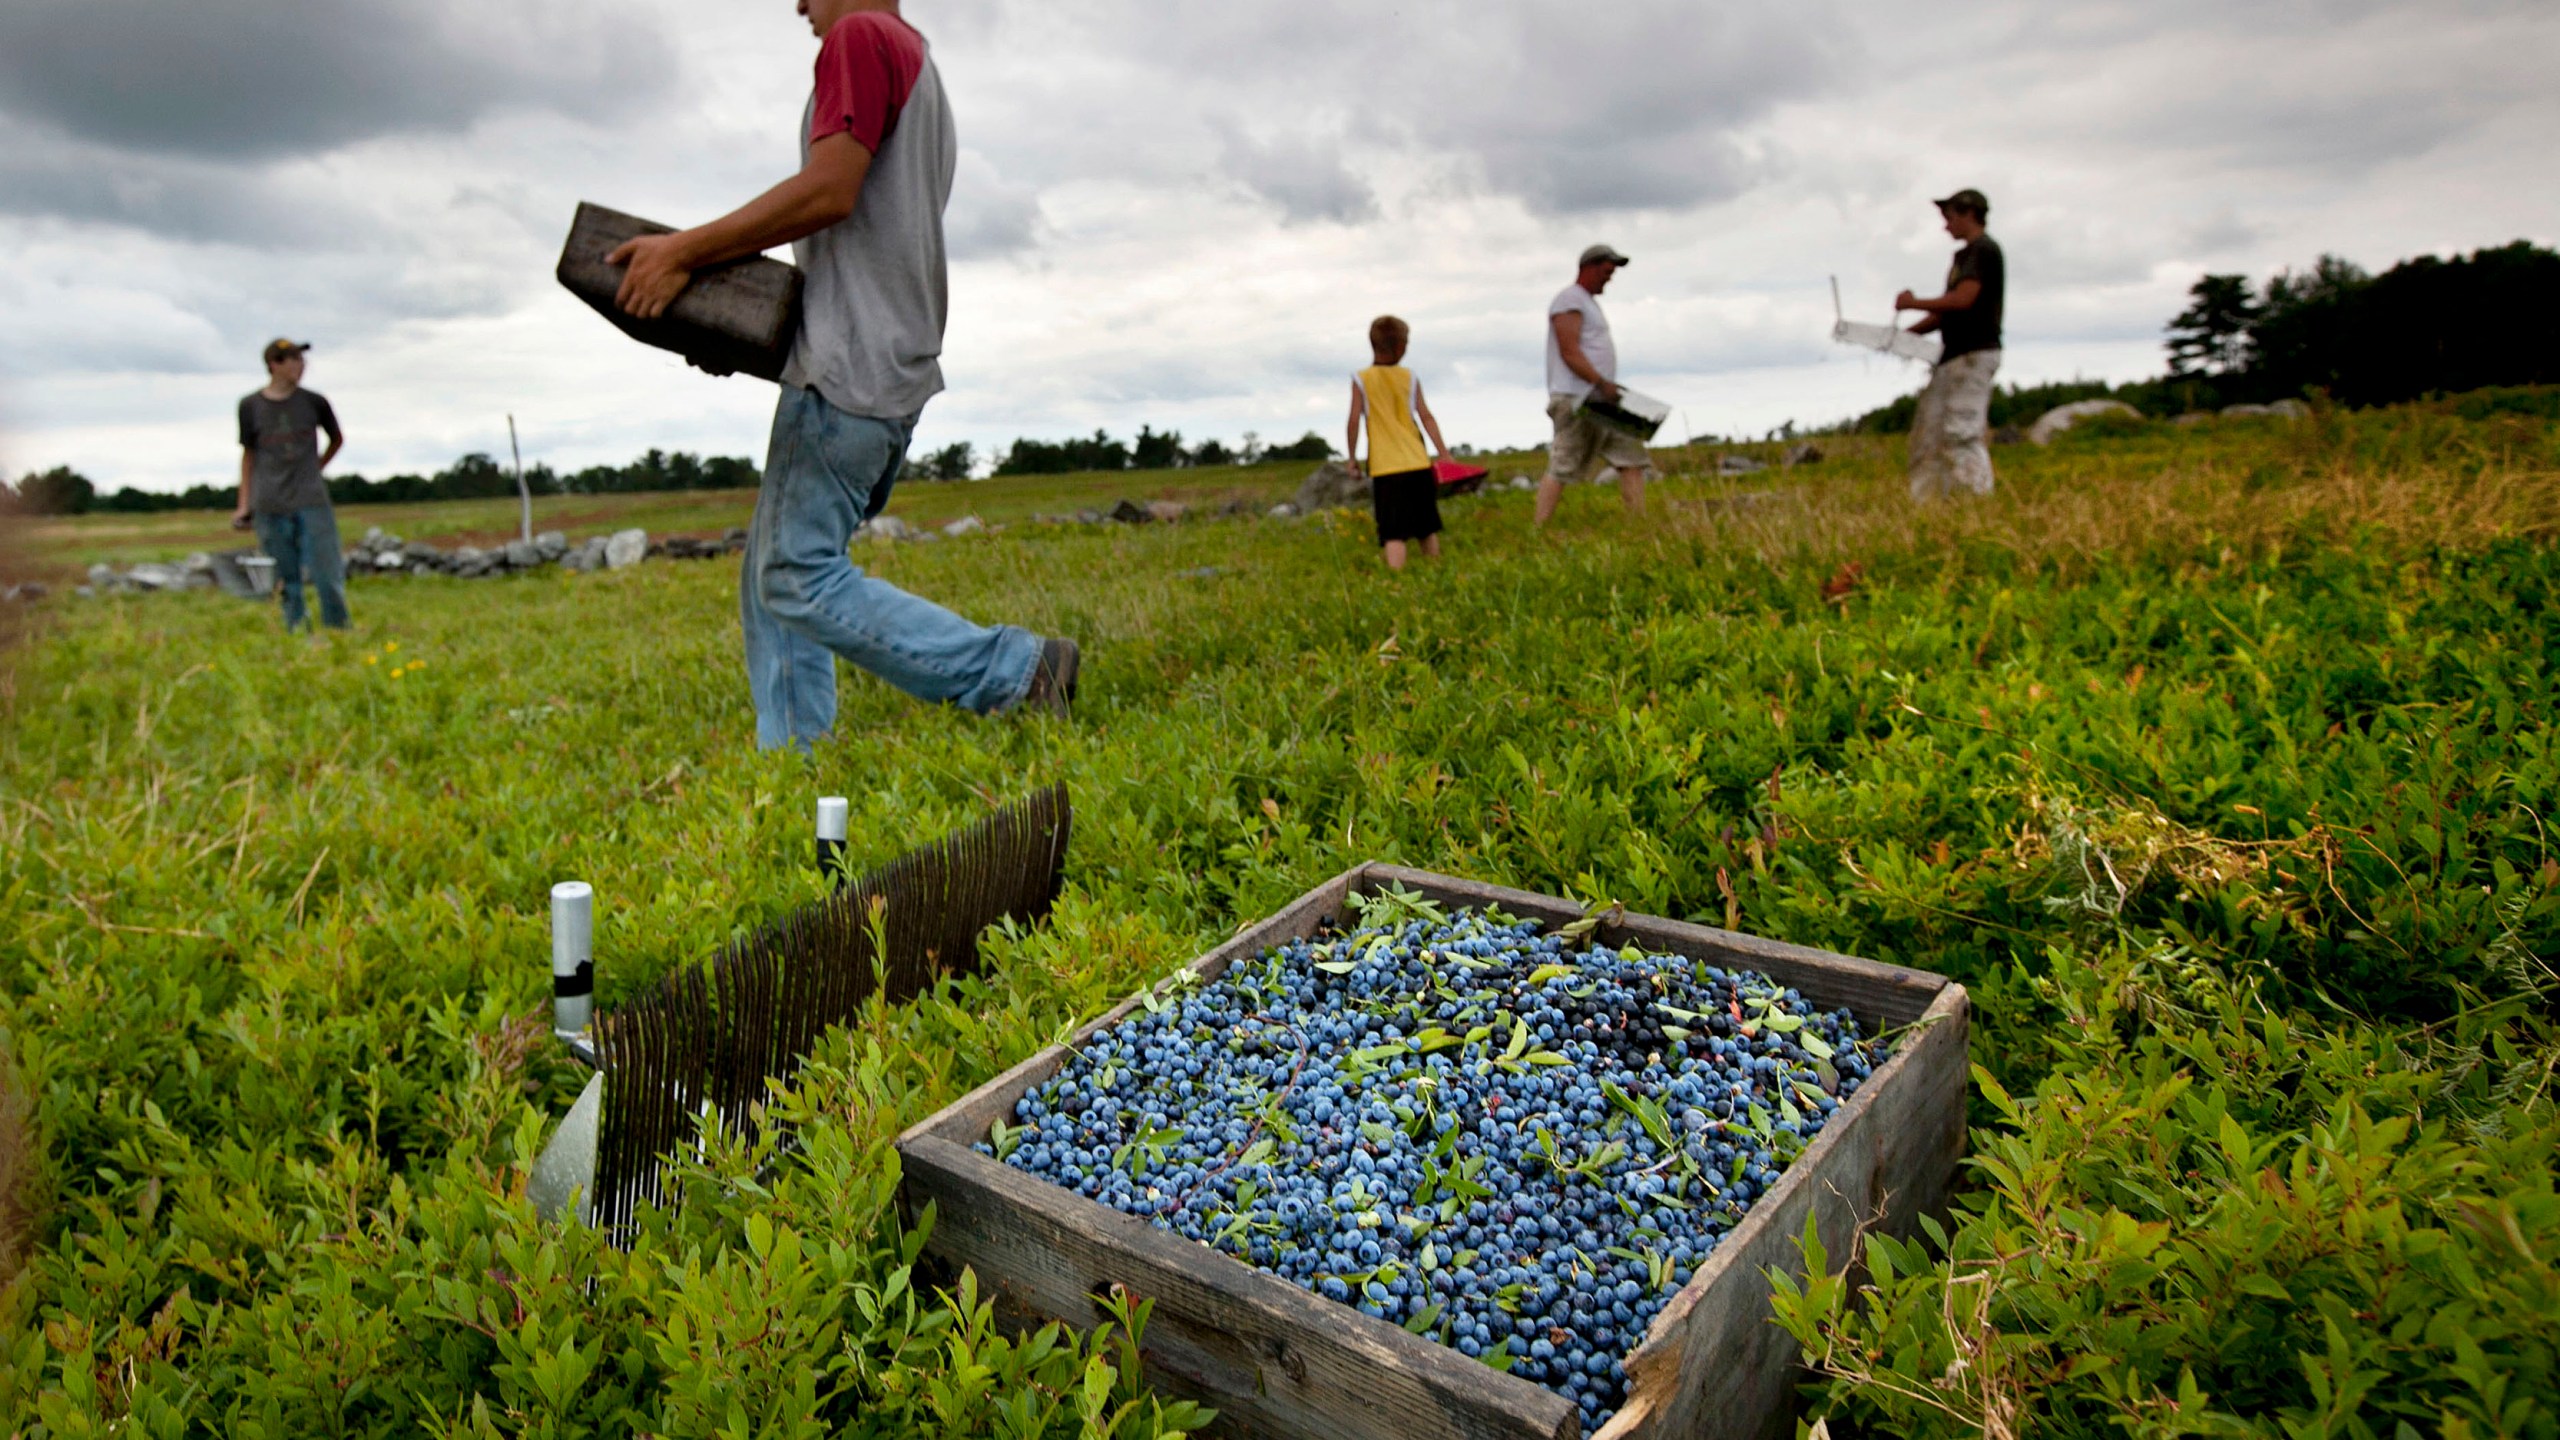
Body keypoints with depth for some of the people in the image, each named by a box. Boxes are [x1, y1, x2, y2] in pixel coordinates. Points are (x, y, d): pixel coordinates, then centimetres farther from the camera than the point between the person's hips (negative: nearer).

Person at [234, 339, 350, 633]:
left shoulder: (314, 402, 3)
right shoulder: (250, 405, 4)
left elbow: (337, 439, 20)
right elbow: (248, 454, 11)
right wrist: (244, 504, 11)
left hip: (312, 501, 0)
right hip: (270, 506, 0)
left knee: (328, 577, -6)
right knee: (287, 581, 3)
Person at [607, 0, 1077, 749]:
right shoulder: (922, 70, 26)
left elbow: (828, 191, -17)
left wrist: (685, 249, -11)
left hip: (848, 368, -10)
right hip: (895, 370, 10)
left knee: (798, 578, -10)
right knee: (771, 575, 10)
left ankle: (1015, 672, -11)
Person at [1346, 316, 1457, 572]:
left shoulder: (1362, 379, 0)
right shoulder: (1409, 377, 7)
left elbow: (1355, 420, -4)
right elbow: (1426, 417, 6)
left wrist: (1352, 456, 7)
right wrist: (1444, 454, 9)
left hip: (1385, 467, -3)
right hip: (1418, 463, 3)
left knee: (1394, 533, -10)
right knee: (1427, 527, 17)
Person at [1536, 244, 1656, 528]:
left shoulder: (1589, 302, 24)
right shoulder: (1569, 300, -7)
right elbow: (1570, 353, -17)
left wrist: (1608, 387, 13)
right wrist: (1602, 383, -24)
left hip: (1601, 402, 10)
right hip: (1576, 400, -10)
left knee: (1631, 457, 5)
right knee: (1561, 469, -11)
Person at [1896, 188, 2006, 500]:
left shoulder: (1984, 249, -7)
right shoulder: (1964, 255, 22)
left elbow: (1963, 299, -19)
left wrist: (1913, 303, -8)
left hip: (1975, 354, -10)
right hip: (1954, 356, 10)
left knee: (1963, 433, -14)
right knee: (1929, 432, 7)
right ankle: (1926, 502, 8)